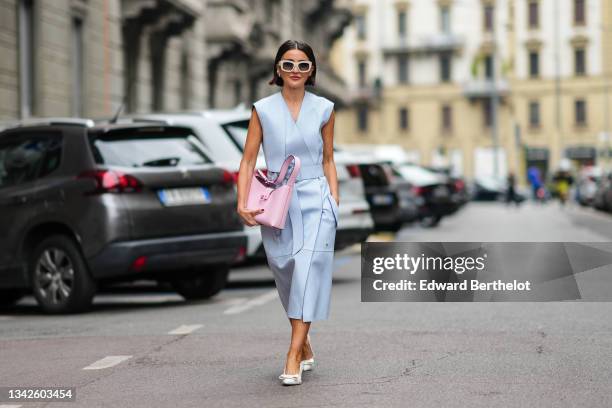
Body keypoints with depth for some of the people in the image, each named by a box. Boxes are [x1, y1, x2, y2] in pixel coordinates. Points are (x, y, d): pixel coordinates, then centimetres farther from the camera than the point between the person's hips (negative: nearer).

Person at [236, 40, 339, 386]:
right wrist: (243, 203, -8)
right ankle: (305, 344, 27)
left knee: (309, 268, -16)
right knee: (286, 271, 6)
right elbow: (249, 160, 2)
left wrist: (335, 200, 3)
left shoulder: (324, 109, 6)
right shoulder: (263, 109, 3)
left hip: (315, 198, -1)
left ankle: (294, 356, -18)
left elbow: (328, 160, 13)